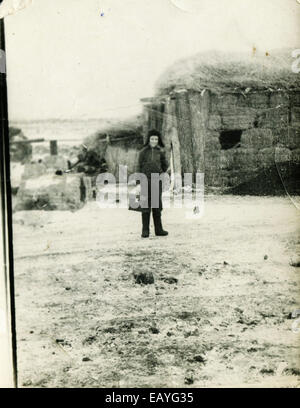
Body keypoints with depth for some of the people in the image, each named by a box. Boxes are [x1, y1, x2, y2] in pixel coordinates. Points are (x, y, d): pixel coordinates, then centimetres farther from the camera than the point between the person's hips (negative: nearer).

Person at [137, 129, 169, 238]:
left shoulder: (160, 151, 6)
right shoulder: (143, 152, 0)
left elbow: (165, 166, 15)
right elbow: (140, 167, 2)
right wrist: (140, 182, 0)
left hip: (157, 181, 2)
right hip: (146, 181, -2)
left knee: (157, 205, 8)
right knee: (146, 206, 0)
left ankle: (158, 229, 15)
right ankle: (145, 230, 5)